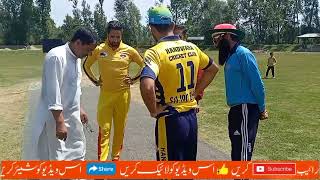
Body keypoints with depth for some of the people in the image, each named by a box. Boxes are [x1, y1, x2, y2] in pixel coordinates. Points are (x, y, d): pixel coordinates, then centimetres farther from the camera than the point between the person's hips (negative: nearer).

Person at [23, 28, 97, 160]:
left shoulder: (76, 58, 7)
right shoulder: (56, 57, -22)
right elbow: (53, 93, -25)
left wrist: (79, 109, 23)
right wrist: (60, 122, -26)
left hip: (72, 117, 9)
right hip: (56, 117, -9)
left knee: (77, 152, 19)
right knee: (55, 157, 0)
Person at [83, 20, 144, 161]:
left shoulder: (129, 50, -3)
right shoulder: (99, 50, -2)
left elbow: (144, 65, 10)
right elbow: (86, 65, 14)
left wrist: (134, 80, 3)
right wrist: (94, 80, 6)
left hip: (123, 94, 1)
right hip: (105, 94, -1)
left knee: (120, 128, 11)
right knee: (104, 129, -3)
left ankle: (116, 156, 27)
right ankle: (102, 160, 1)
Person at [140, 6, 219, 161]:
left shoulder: (155, 52, -17)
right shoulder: (192, 48, 4)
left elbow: (147, 86, -34)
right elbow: (213, 68, 20)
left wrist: (153, 111, -17)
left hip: (170, 120, -6)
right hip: (191, 117, 6)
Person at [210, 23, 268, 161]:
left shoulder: (243, 54, -14)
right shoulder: (230, 56, 14)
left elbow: (257, 83, -16)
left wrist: (262, 109, -12)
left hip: (246, 109, -10)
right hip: (236, 108, 10)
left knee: (243, 151, -7)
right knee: (236, 146, 21)